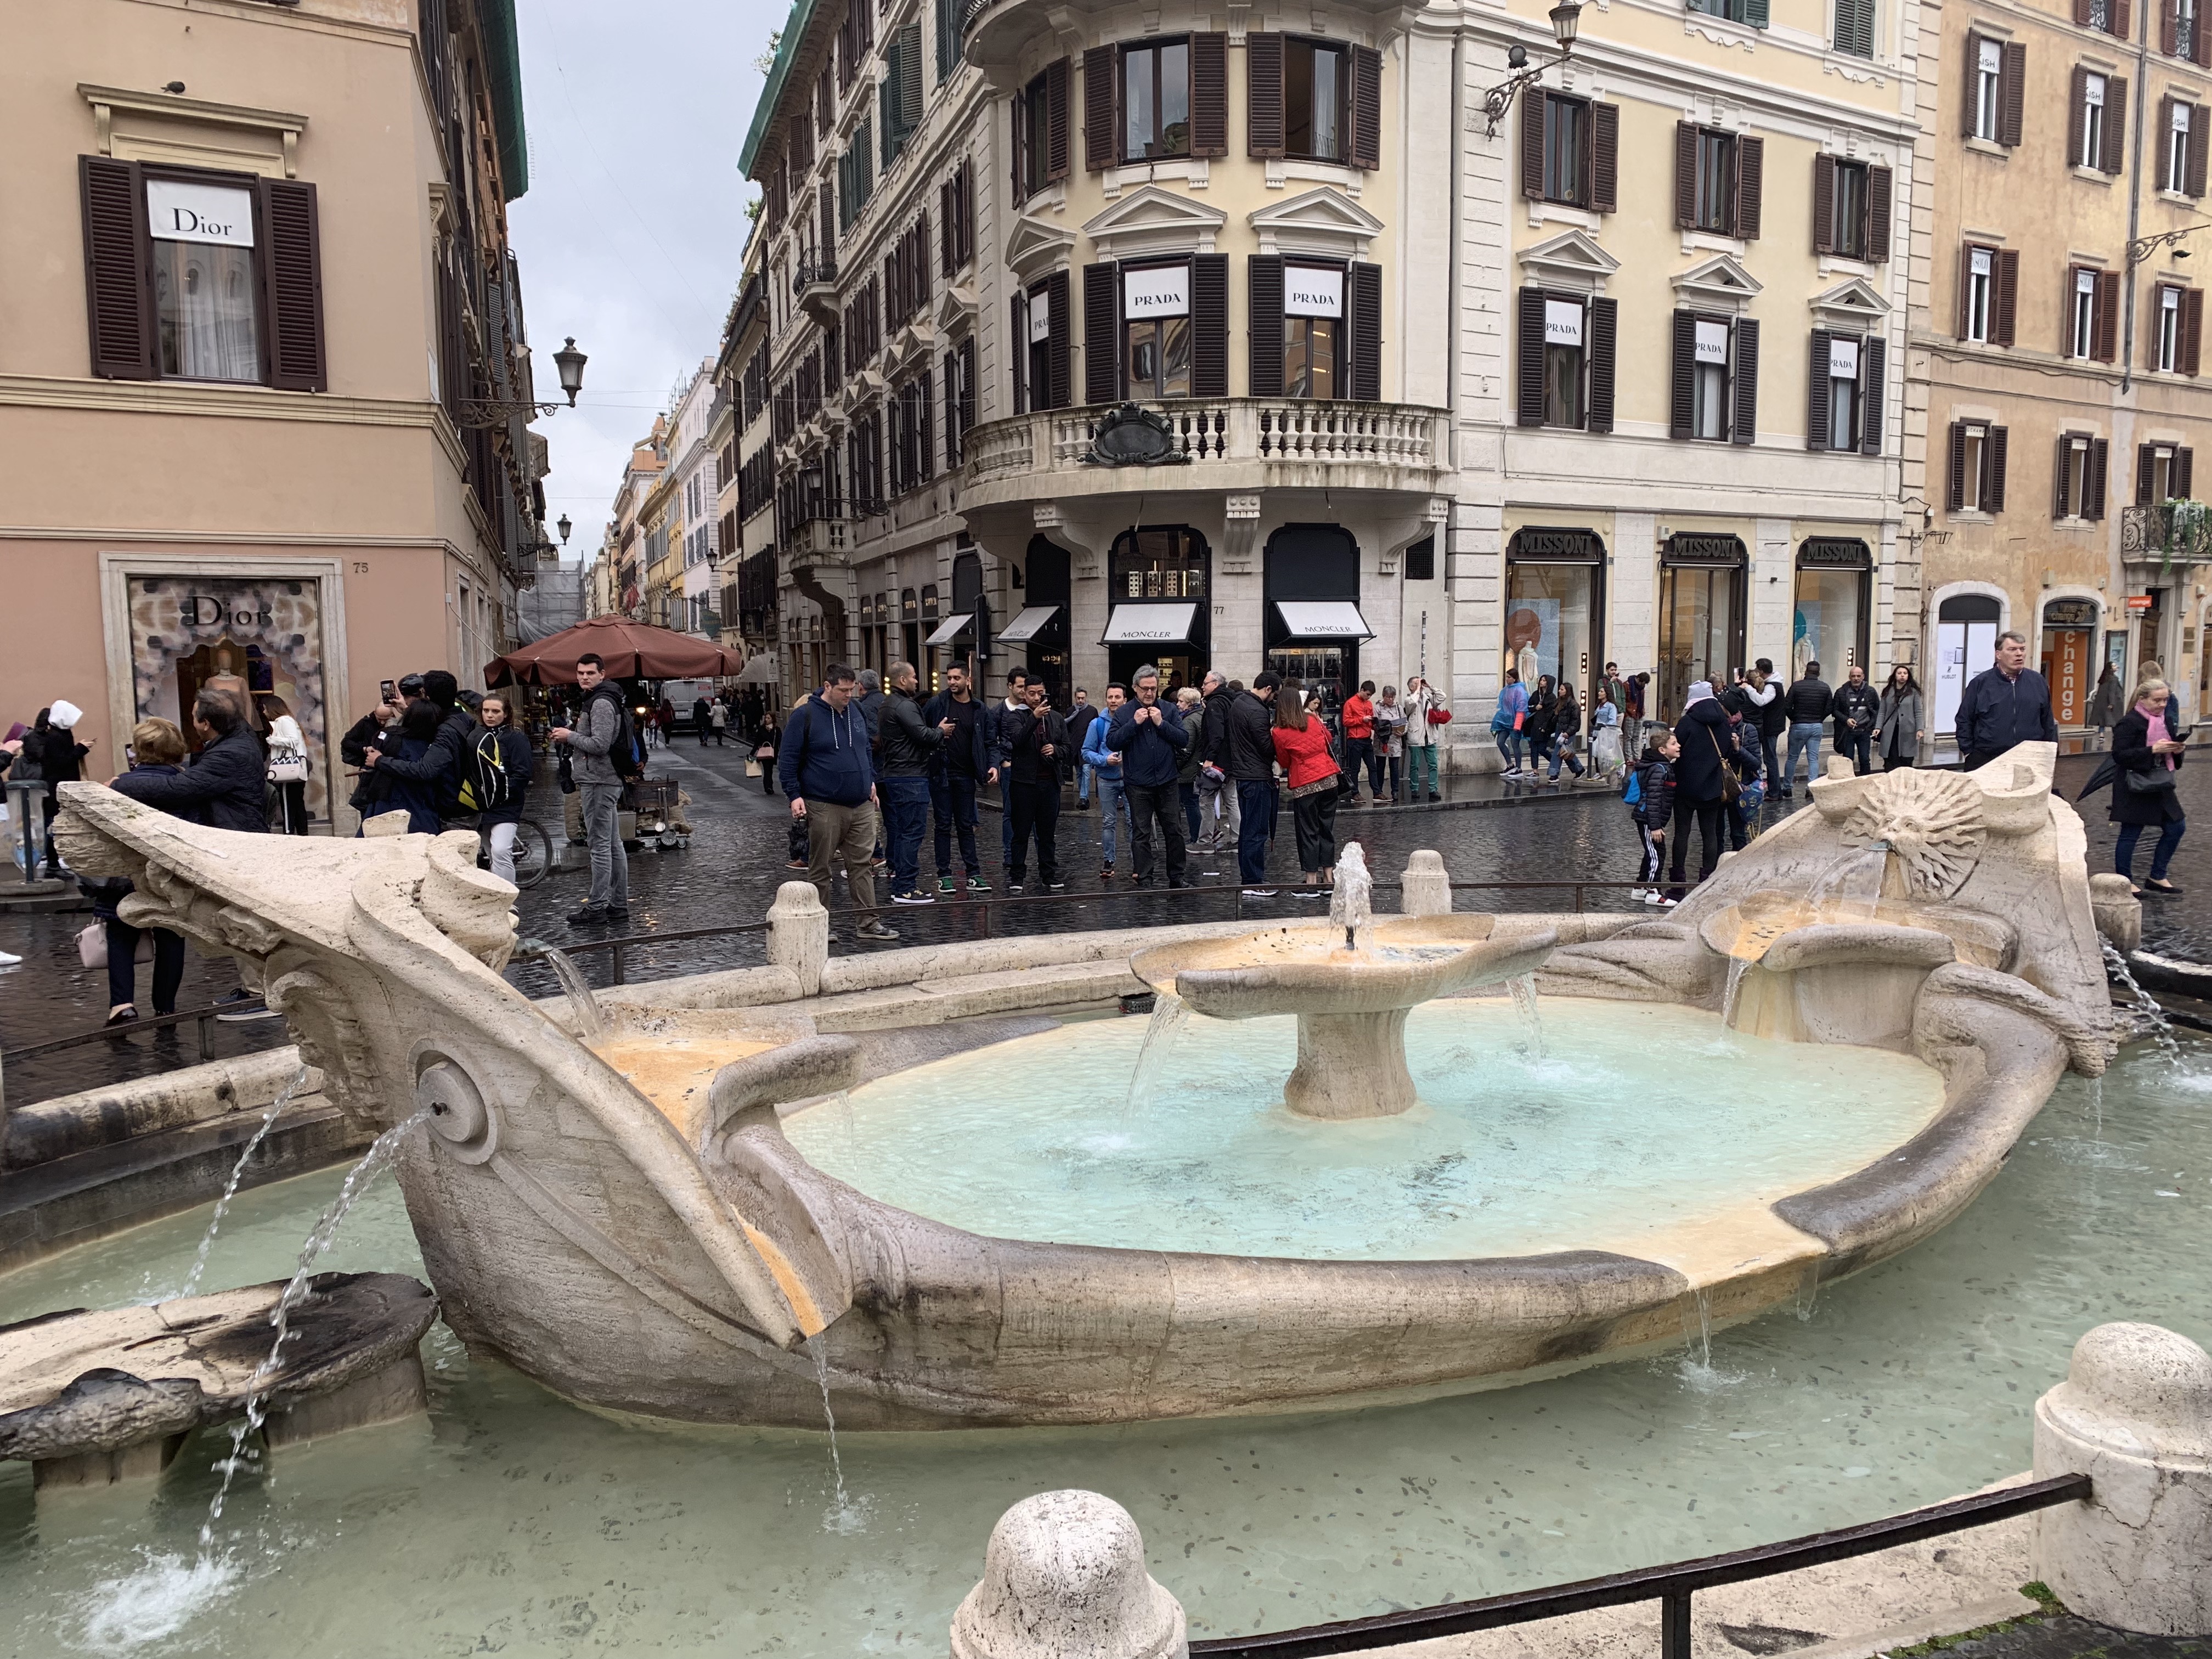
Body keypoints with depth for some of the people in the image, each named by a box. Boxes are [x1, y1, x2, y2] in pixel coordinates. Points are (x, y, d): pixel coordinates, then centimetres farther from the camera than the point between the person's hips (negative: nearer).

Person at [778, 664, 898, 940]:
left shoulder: (856, 709, 11)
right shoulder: (805, 715, -6)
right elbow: (787, 759, -5)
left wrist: (870, 780, 19)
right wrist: (794, 795, -12)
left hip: (861, 804, 5)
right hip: (824, 806, -5)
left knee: (862, 864, 4)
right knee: (819, 868, 3)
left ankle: (869, 922, 8)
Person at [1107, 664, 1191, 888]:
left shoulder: (1169, 711, 5)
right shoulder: (1123, 713, 1)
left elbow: (1184, 740, -2)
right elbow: (1112, 742, -10)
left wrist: (1162, 724, -12)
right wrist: (1134, 723, -16)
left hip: (1167, 782, 2)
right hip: (1137, 784, -2)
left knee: (1174, 831, 6)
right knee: (1141, 834, 4)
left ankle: (1177, 878, 18)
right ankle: (1144, 880, 10)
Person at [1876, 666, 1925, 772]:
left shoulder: (1914, 692, 4)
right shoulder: (1887, 692, 11)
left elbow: (1919, 712, 2)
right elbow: (1882, 712, 9)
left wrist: (1920, 729, -8)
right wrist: (1878, 728, -3)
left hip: (1907, 733, -1)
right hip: (1890, 732, 1)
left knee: (1906, 764, 1)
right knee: (1890, 766, -2)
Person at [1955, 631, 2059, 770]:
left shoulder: (2038, 682, 10)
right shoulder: (1980, 683, 2)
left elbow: (2048, 722, 16)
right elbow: (1964, 721, 5)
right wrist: (1968, 753, -1)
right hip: (1986, 761, -2)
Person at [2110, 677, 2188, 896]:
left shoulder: (2164, 720, 13)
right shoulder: (2129, 722, -13)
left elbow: (2169, 753, 23)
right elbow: (2120, 755, -20)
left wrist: (2177, 750, 0)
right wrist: (2152, 750, -25)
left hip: (2160, 785, 8)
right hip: (2136, 787, -8)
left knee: (2176, 828, 9)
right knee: (2130, 834, 0)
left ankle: (2157, 878, 21)